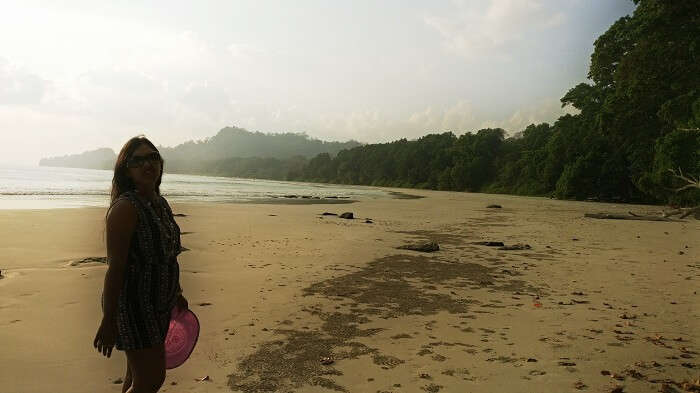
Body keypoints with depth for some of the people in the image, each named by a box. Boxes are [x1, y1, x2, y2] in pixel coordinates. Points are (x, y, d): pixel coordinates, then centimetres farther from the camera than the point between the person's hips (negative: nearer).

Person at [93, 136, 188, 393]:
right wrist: (108, 320, -20)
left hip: (158, 303, 8)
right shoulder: (125, 207, -19)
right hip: (133, 303, -8)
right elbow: (115, 267, -21)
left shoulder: (160, 203, 8)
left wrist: (176, 294, 23)